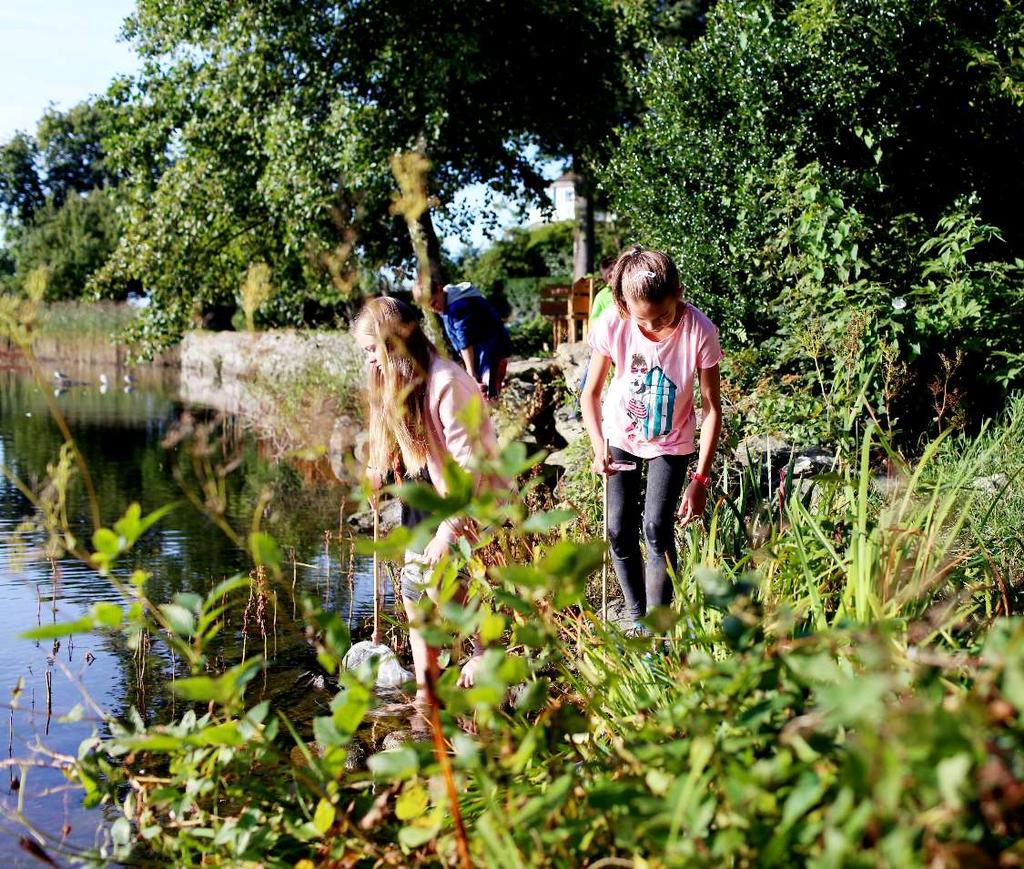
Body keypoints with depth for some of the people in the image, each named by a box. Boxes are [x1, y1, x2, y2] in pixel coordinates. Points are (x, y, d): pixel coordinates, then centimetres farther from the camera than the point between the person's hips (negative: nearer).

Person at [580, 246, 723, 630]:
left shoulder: (699, 331, -29)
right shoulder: (613, 326, -25)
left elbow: (711, 407, -21)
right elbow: (591, 393, -11)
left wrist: (701, 478, -25)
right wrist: (599, 448, -26)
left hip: (671, 441, -2)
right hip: (621, 435, 2)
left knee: (657, 529, -12)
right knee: (619, 530, 0)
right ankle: (637, 620, 17)